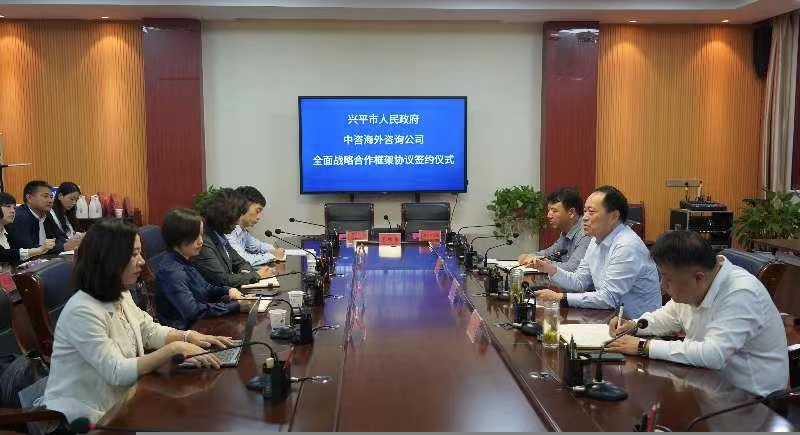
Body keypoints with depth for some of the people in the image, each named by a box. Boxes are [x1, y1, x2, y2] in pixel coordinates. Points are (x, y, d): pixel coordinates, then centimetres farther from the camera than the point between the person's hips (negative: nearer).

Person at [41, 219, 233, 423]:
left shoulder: (121, 296, 4)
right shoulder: (82, 311, -24)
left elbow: (149, 330, 16)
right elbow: (117, 372, -27)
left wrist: (189, 337, -1)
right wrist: (174, 349, -29)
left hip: (118, 404, 8)